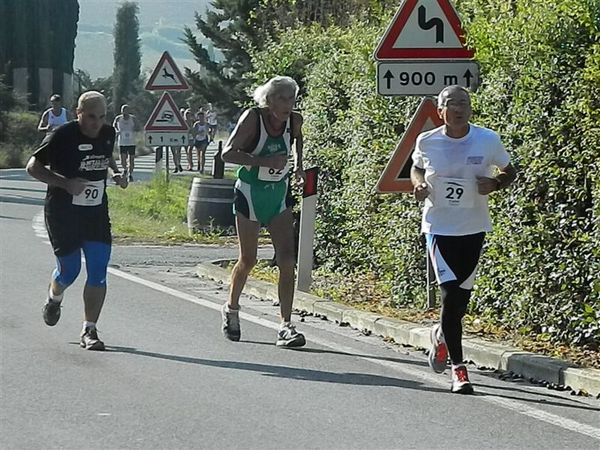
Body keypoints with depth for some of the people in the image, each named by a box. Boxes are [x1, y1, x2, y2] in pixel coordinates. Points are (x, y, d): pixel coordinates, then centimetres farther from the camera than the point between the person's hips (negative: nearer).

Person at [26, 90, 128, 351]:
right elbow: (33, 167, -11)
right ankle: (54, 300, 40)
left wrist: (115, 173, 5)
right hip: (63, 213, -4)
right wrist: (66, 183, -22)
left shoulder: (108, 134, 2)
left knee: (98, 272, -6)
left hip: (96, 213, 4)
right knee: (69, 270, 5)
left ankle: (89, 330, 2)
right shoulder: (63, 136, -16)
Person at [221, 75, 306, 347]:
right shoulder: (252, 118, -17)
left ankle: (286, 326, -7)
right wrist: (265, 161, -31)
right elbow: (228, 153, -23)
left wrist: (298, 164, 10)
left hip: (279, 195, 4)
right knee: (247, 260, 7)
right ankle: (231, 310, 34)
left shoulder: (294, 121, -3)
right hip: (250, 194, -4)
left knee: (287, 260, -9)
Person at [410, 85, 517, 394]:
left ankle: (443, 335, 44)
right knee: (451, 294, -12)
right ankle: (458, 368, -5)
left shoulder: (488, 141, -7)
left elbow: (509, 172, 8)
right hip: (439, 227, -2)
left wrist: (494, 184, -13)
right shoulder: (427, 142, -5)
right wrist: (418, 184, -7)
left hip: (474, 228, 2)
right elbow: (416, 169, 15)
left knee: (462, 295, 10)